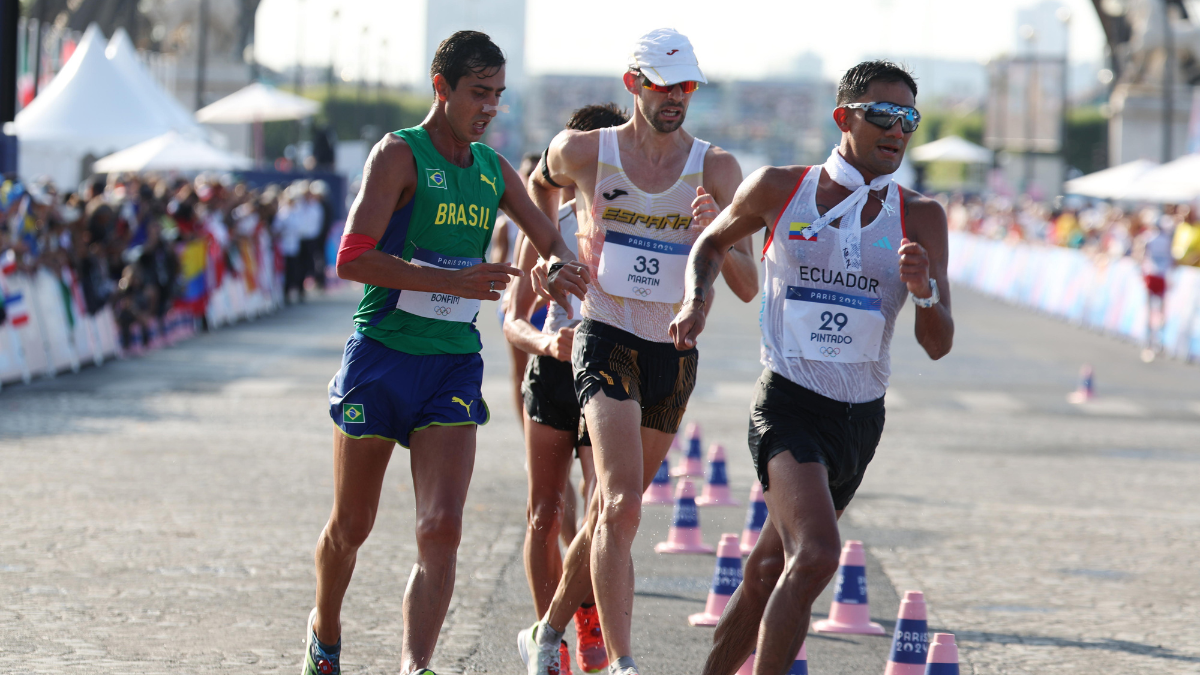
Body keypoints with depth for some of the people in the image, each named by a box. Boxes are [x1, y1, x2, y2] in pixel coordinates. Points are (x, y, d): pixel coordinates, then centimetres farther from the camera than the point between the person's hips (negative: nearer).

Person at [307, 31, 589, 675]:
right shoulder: (399, 154, -9)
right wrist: (452, 281, -26)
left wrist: (562, 267, -3)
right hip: (381, 357, -4)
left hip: (454, 365, 4)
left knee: (441, 529, -14)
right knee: (351, 526, 10)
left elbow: (553, 241, 22)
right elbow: (352, 259, -19)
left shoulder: (493, 169, 10)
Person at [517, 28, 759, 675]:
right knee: (621, 505, -21)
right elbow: (542, 184, 23)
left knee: (611, 511, 13)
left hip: (674, 354, 3)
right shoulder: (582, 151, -2)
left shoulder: (715, 168, 0)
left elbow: (748, 287, -4)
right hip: (606, 339, -3)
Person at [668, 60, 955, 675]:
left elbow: (938, 346, 0)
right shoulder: (779, 190, -1)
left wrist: (924, 291, -21)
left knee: (769, 572, 11)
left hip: (861, 418, 3)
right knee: (815, 555, -25)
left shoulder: (920, 218, 1)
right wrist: (696, 301, 1)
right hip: (789, 402, -3)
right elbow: (712, 242, 20)